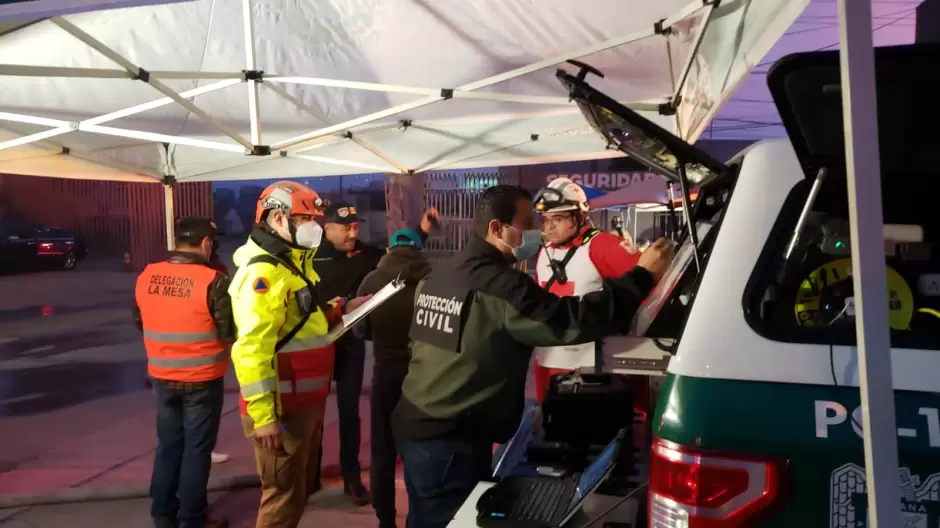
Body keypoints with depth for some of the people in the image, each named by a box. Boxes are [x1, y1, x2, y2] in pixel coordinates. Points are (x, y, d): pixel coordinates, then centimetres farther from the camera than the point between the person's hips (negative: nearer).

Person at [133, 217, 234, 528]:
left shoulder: (146, 277, -2)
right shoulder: (213, 281, -19)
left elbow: (140, 323, 10)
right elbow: (229, 333, -15)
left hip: (162, 377, 5)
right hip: (203, 380, -5)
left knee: (168, 444, 19)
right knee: (197, 449, 8)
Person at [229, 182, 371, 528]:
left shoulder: (296, 263, 13)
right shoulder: (263, 272, -20)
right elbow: (251, 349, -27)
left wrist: (339, 310, 9)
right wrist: (264, 416, -28)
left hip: (306, 401, 10)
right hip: (283, 407, -10)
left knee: (299, 488, 21)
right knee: (284, 495, 2)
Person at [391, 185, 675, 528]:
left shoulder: (439, 275, 10)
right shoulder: (498, 286, -19)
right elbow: (574, 320, -24)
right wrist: (642, 276, -18)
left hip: (415, 425, 9)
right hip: (450, 441, -9)